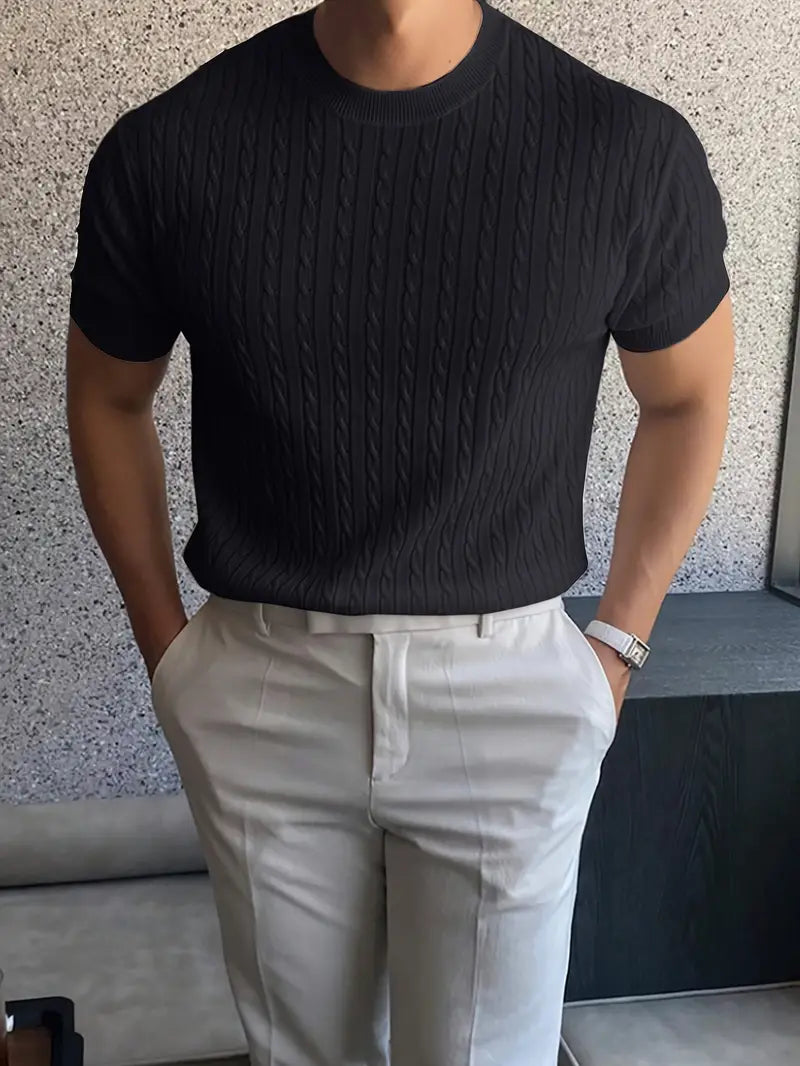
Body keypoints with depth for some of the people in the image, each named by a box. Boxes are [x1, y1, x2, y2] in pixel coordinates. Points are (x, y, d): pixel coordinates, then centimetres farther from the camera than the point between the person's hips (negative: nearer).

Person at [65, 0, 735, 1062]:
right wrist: (165, 642, 7)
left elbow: (686, 397, 6)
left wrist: (618, 644, 4)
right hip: (259, 698, 2)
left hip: (511, 696, 0)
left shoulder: (634, 150, -10)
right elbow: (108, 400, 8)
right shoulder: (164, 150, -8)